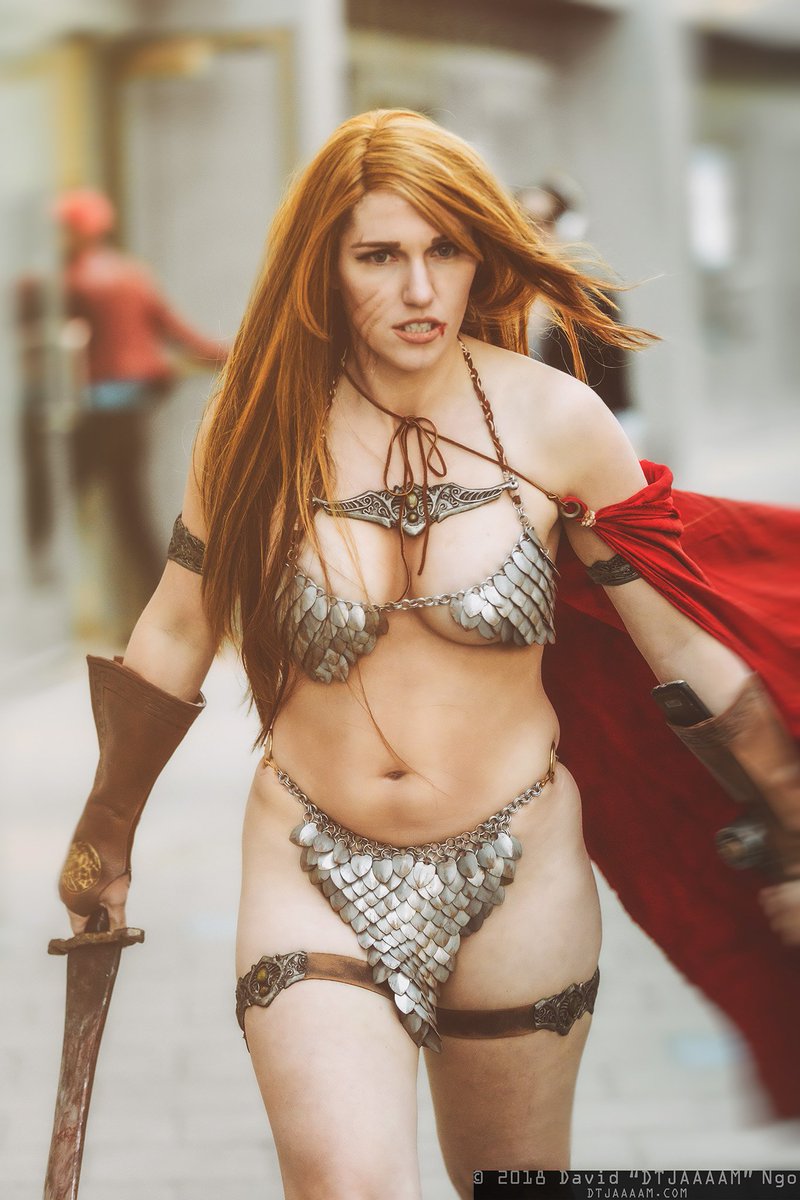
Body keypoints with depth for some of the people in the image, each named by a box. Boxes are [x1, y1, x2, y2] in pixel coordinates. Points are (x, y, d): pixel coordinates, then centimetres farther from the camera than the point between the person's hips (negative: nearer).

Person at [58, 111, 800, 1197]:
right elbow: (174, 637, 6)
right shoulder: (264, 425, -6)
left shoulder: (554, 420, -8)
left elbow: (683, 639, -2)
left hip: (516, 878, 1)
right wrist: (105, 837, 16)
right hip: (317, 871, 0)